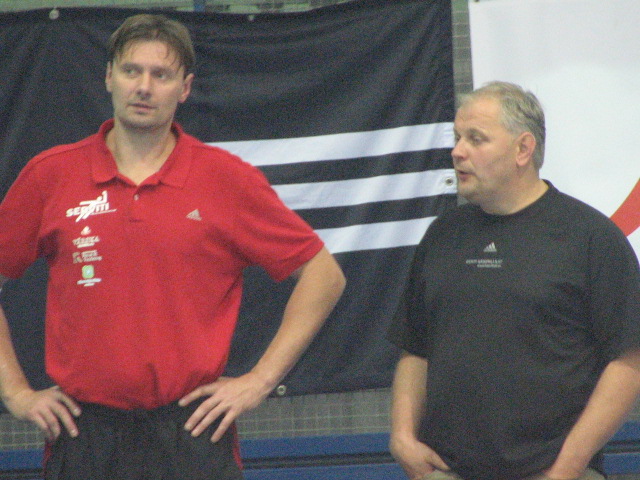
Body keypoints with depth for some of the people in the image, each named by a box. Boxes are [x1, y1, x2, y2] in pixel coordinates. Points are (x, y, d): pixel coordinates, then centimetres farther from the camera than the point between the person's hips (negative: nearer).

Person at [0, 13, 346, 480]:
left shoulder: (228, 178, 2)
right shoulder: (50, 175, 5)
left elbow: (324, 274, 6)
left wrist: (260, 380, 1)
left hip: (192, 430, -1)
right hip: (84, 434, 1)